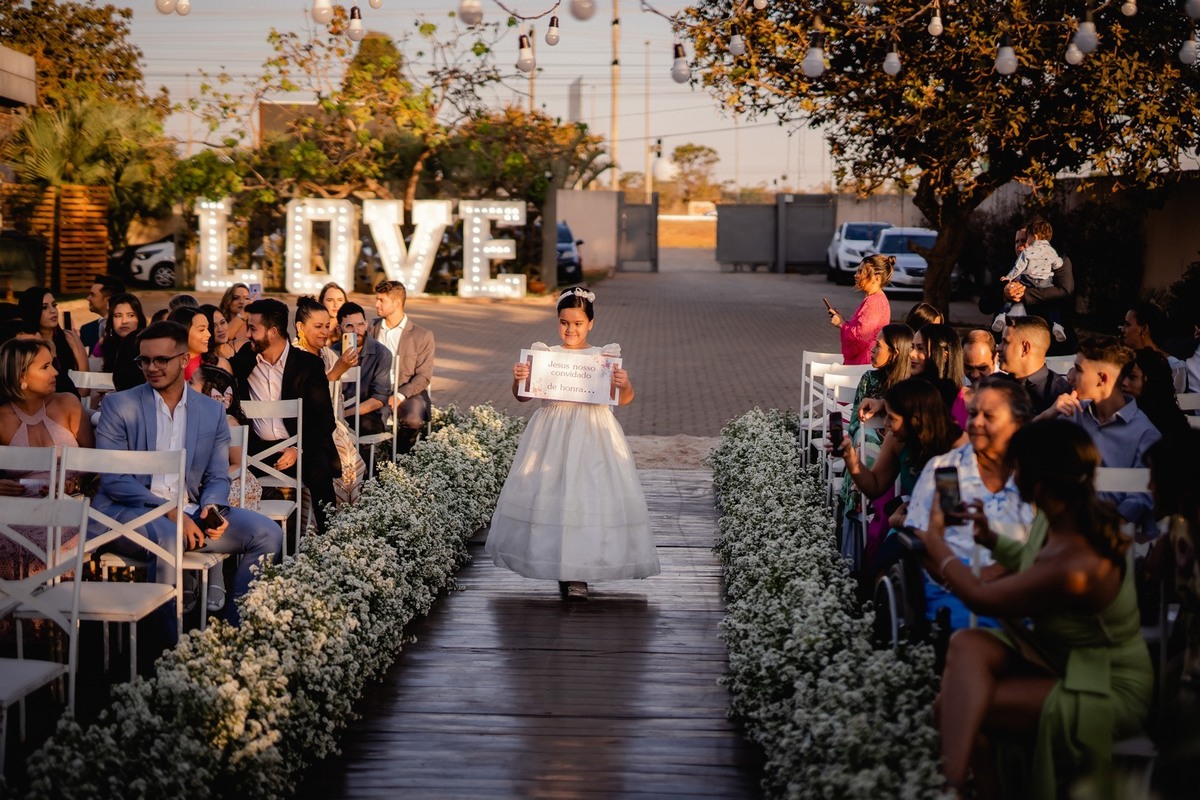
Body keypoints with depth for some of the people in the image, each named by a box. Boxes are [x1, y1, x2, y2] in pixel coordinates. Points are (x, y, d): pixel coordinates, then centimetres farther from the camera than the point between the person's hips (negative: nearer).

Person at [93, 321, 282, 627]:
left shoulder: (213, 411, 12)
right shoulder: (119, 405, 1)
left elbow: (217, 478, 13)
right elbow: (112, 479, -7)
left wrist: (211, 506, -13)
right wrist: (170, 512, -19)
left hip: (189, 512, 4)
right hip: (129, 511, -4)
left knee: (268, 533, -14)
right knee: (167, 536, -38)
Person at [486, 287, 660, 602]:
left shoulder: (605, 357, 1)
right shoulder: (544, 354, 4)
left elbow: (625, 399, -4)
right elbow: (522, 396, 2)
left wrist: (624, 384, -25)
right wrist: (518, 379, -18)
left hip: (592, 434, -1)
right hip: (552, 434, 1)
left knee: (589, 496, -5)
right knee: (547, 495, 1)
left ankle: (578, 573, 3)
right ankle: (560, 566, 15)